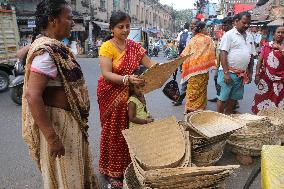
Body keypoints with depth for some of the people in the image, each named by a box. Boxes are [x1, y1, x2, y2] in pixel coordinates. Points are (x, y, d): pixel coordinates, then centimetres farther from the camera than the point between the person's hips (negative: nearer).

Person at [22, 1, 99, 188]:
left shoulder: (54, 46, 6)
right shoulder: (46, 51, -24)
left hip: (70, 118, 9)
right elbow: (33, 96, -29)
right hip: (58, 122, -9)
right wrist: (52, 138, -28)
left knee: (74, 169, 26)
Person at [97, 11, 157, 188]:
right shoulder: (107, 47, -12)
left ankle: (129, 166, 30)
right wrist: (127, 79, -37)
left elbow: (150, 63, 1)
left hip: (130, 95, 5)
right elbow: (106, 74, -21)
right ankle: (113, 172, 21)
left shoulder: (134, 46, 5)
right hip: (112, 95, -4)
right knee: (114, 132, 5)